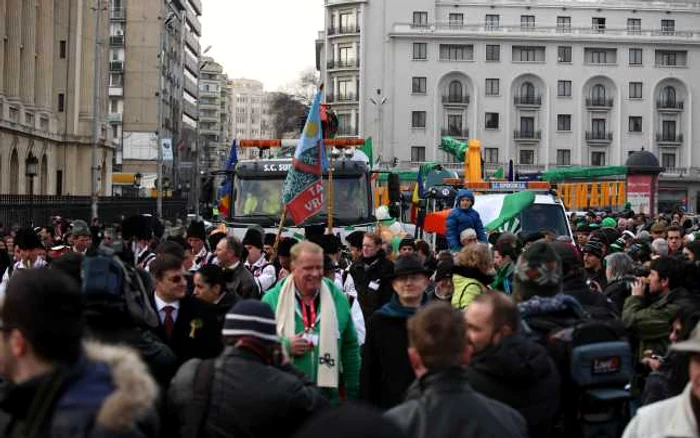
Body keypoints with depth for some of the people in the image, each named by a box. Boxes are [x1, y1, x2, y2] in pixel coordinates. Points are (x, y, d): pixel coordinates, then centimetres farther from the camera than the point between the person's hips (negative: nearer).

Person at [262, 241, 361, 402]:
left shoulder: (337, 298, 5)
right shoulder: (273, 299, -1)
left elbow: (350, 347, 11)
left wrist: (354, 392, 10)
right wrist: (285, 346, -15)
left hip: (327, 390, 1)